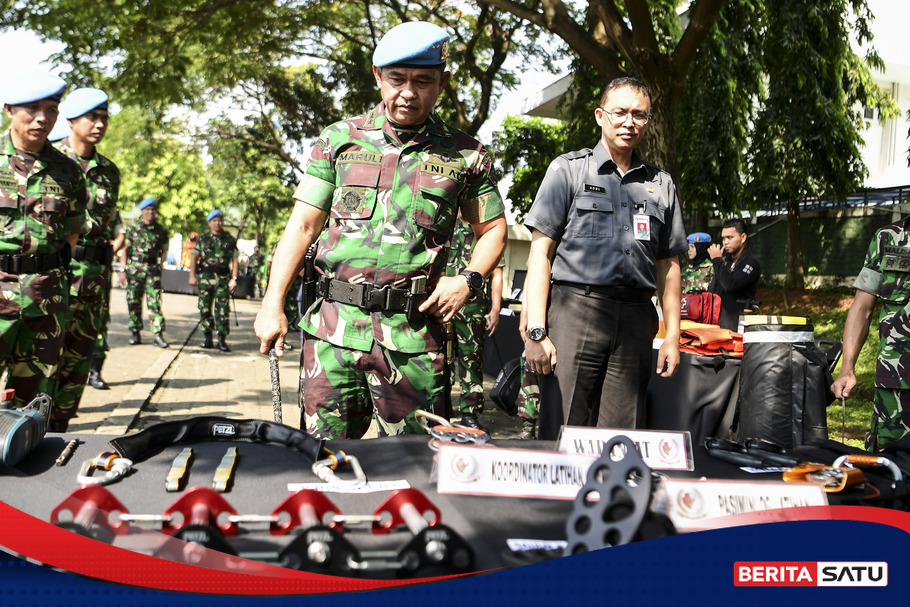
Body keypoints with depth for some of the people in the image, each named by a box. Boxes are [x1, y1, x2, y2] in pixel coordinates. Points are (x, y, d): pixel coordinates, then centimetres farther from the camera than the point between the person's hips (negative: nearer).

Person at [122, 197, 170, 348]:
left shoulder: (161, 231, 8)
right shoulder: (132, 228, 7)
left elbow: (163, 251, 14)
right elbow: (125, 249, 7)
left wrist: (159, 267, 4)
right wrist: (123, 269, 1)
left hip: (153, 269, 0)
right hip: (134, 268, 1)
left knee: (155, 301, -6)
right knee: (133, 301, 3)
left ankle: (158, 334, -6)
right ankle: (135, 333, 12)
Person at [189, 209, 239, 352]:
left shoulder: (230, 240, 7)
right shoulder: (203, 239, 9)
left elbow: (234, 260, 6)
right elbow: (194, 258, 9)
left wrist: (234, 278, -3)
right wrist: (192, 276, 0)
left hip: (223, 278, -1)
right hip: (204, 277, 1)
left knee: (223, 309, -7)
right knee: (205, 308, 4)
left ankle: (222, 339, -3)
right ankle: (207, 338, 13)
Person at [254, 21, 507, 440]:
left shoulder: (464, 154, 8)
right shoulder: (339, 139, 9)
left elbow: (493, 228, 18)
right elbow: (303, 225, 9)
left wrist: (469, 280, -1)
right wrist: (272, 304, 2)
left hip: (414, 334, 0)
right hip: (334, 326, 1)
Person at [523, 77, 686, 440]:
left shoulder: (661, 185, 18)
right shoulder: (568, 170, 7)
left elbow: (668, 266, 20)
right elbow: (541, 251, 0)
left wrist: (673, 335, 11)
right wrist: (536, 332, -9)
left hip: (636, 318, 3)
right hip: (576, 310, -3)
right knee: (561, 435, -8)